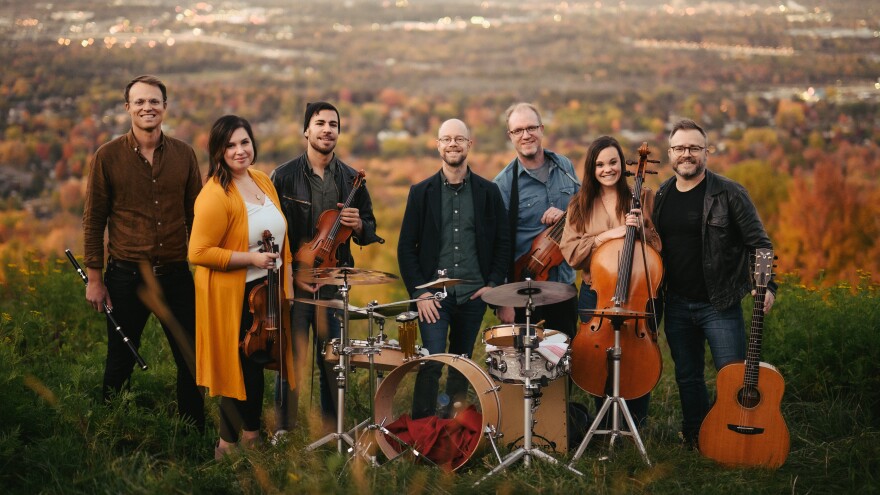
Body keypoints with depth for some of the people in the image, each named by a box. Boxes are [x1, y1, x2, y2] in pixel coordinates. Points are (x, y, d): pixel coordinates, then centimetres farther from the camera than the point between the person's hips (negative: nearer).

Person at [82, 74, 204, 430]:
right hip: (126, 277, -2)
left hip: (175, 275, 2)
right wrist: (94, 278, -3)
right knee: (120, 362, 10)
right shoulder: (108, 156, -4)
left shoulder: (184, 154, 3)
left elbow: (195, 215, 9)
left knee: (192, 360, 7)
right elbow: (93, 220, -1)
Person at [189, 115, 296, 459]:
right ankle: (228, 444, 19)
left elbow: (279, 235, 16)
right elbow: (198, 253, -22)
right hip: (231, 295, -7)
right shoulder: (215, 195, -19)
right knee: (238, 365, 3)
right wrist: (250, 258, -23)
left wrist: (287, 282, 14)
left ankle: (251, 434, 34)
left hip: (266, 290, 8)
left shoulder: (263, 181, 5)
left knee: (258, 361, 17)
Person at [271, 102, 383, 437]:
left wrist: (358, 225, -9)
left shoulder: (351, 180, 8)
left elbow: (370, 234, 14)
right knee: (291, 360, 1)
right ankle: (283, 429, 16)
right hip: (294, 283, -3)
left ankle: (332, 429, 21)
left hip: (335, 283, 3)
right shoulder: (284, 177, -2)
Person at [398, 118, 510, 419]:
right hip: (434, 295, -2)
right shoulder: (421, 192, 2)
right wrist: (419, 292, -8)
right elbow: (406, 247, 1)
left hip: (474, 294, 2)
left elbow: (503, 242, 8)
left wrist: (493, 284, -3)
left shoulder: (488, 192, 5)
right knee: (432, 363, -12)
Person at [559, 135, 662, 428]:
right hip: (595, 294, 1)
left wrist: (642, 231, -18)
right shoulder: (580, 205, 4)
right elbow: (571, 252, -5)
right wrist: (607, 235, -17)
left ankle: (634, 428, 26)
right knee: (599, 360, 9)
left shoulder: (644, 198, 1)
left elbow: (662, 245, 1)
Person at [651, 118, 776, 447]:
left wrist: (767, 285, -17)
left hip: (720, 304, -5)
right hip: (677, 305, 5)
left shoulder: (728, 193, -8)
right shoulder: (662, 195, 7)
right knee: (687, 378, 15)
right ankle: (694, 439, 31)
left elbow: (758, 242, -8)